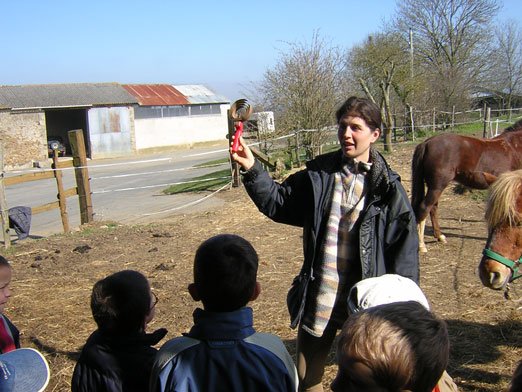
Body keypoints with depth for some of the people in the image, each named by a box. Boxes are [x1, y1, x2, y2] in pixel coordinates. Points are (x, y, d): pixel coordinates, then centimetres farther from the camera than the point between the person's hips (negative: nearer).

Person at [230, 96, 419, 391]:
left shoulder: (387, 187, -9)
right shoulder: (318, 175, -2)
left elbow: (405, 251, -7)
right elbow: (278, 203, 5)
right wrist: (252, 169, -9)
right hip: (318, 299, 3)